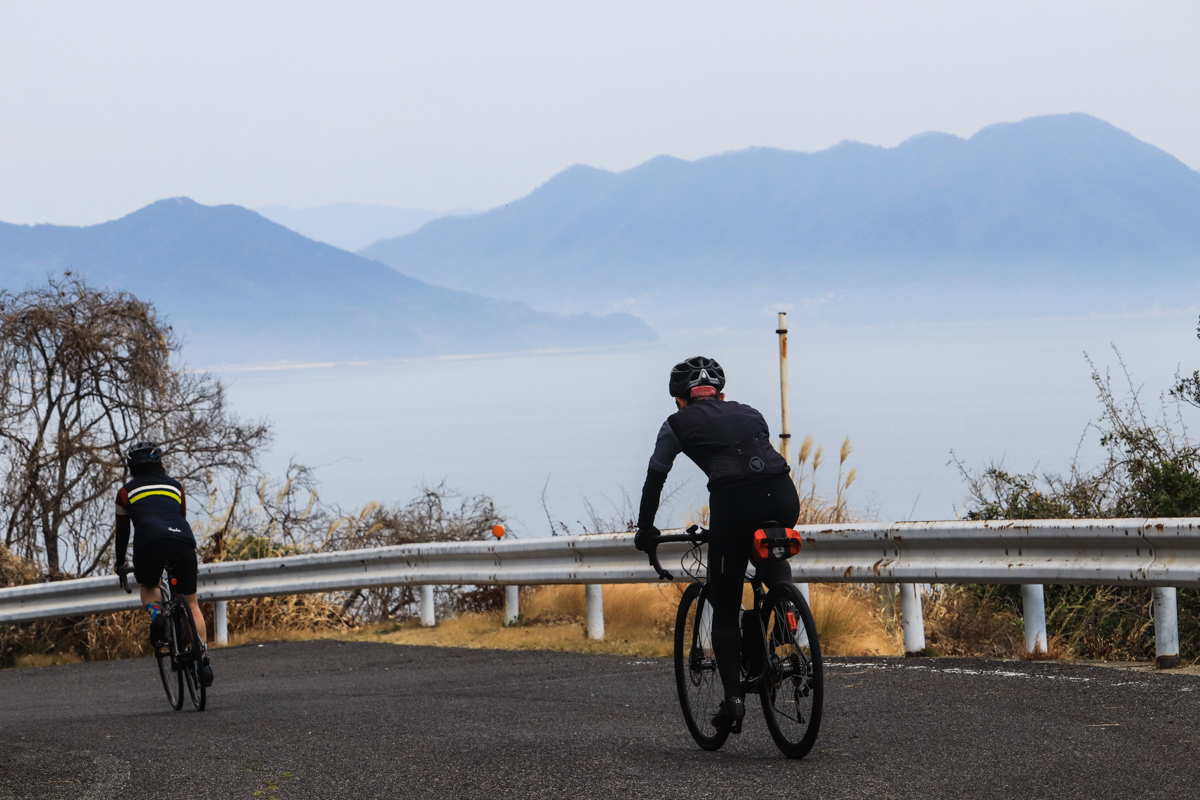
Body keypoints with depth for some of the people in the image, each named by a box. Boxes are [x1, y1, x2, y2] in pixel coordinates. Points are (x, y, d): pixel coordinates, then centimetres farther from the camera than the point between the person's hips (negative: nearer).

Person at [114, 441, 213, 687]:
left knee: (148, 587, 29)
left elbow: (122, 531, 30)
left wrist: (120, 564, 43)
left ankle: (156, 614, -4)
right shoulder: (175, 485, 30)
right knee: (191, 603, 14)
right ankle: (203, 660, 2)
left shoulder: (126, 491, 24)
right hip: (184, 541, 2)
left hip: (150, 541, -2)